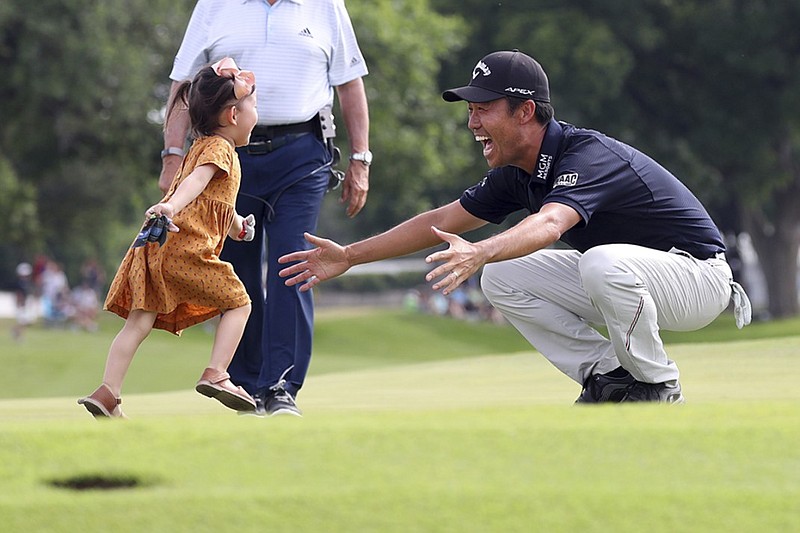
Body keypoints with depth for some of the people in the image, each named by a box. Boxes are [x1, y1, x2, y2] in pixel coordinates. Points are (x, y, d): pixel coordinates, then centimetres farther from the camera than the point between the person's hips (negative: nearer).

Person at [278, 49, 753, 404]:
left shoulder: (589, 155, -28)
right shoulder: (518, 173, 0)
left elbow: (549, 224, -48)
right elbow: (442, 221, 6)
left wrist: (480, 253, -65)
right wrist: (348, 257, 2)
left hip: (698, 275, -8)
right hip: (616, 280, 8)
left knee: (602, 262, -39)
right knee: (502, 278, -3)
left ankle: (659, 390, -16)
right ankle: (608, 377, 1)